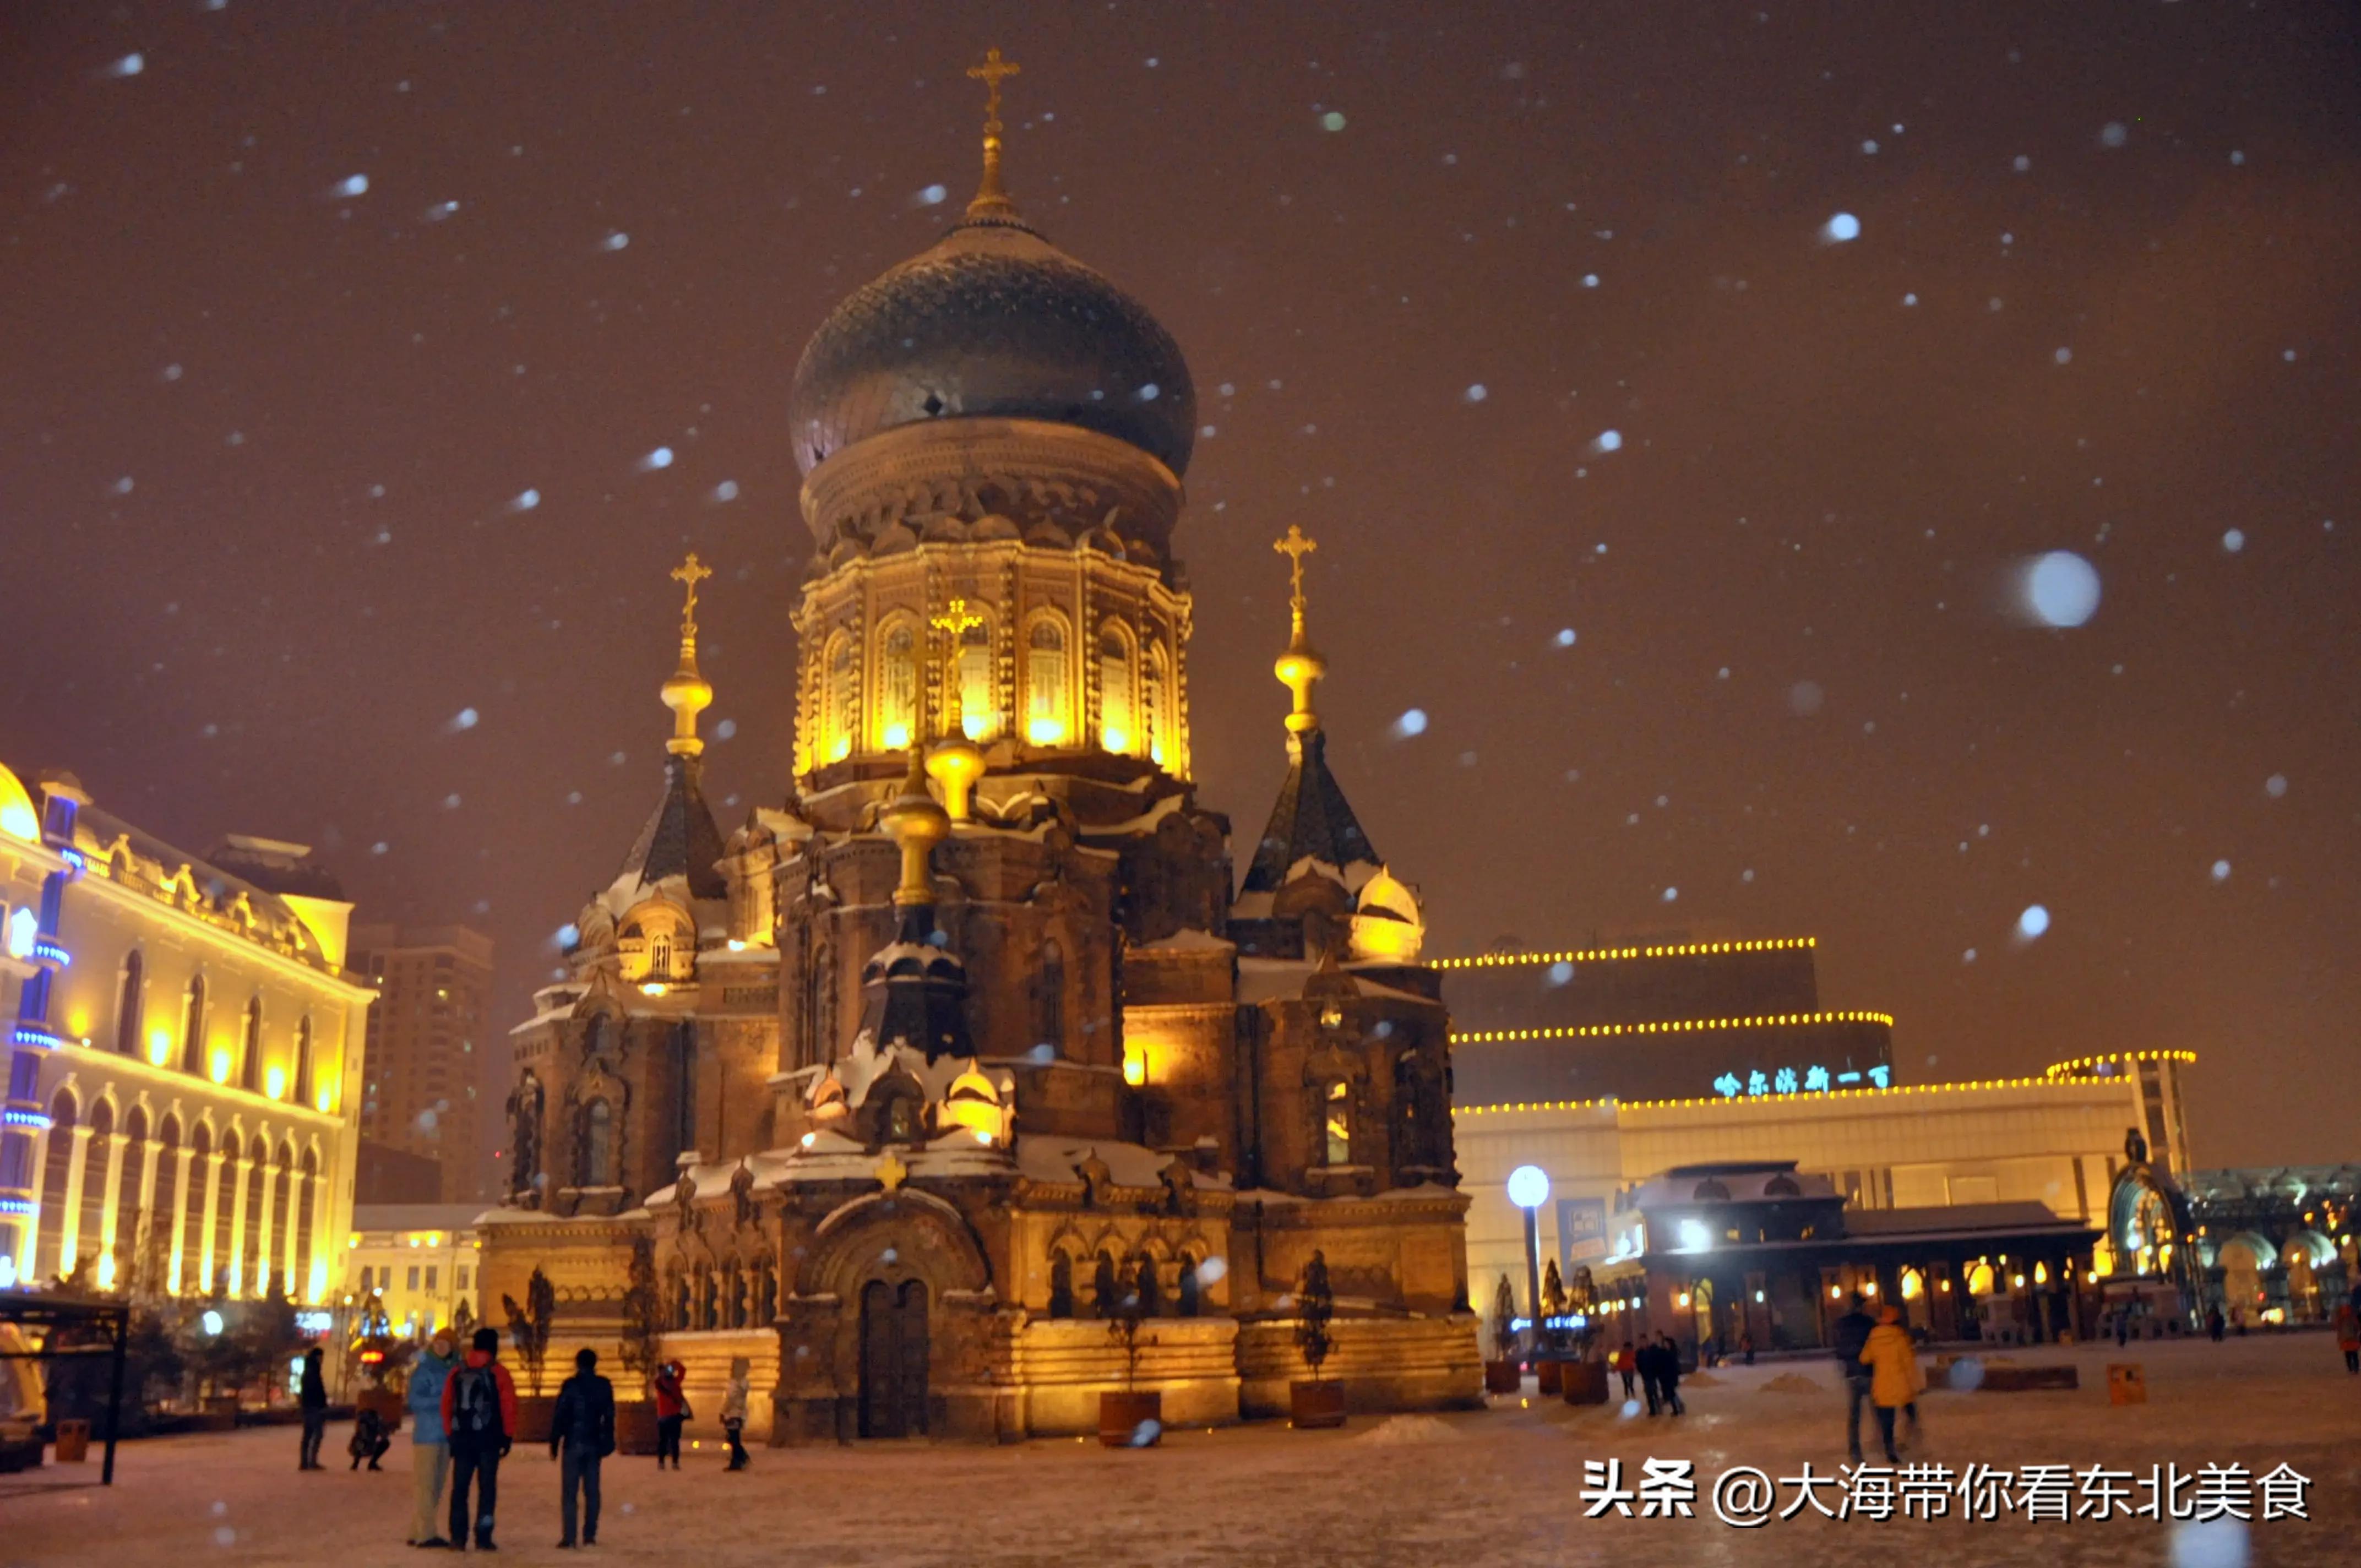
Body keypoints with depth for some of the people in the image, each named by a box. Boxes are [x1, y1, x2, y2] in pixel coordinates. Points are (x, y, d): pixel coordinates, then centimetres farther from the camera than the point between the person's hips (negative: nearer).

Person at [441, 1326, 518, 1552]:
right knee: (487, 1487, 1)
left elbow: (446, 1405, 7)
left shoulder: (457, 1374, 9)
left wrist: (450, 1436, 13)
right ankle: (483, 1538, -2)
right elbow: (508, 1406, -6)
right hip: (488, 1438, -3)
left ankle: (458, 1537, 5)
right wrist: (507, 1436, 1)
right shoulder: (498, 1373, -3)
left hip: (461, 1438, 3)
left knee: (460, 1488, 8)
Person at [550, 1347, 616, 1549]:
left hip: (573, 1444, -4)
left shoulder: (570, 1385, -8)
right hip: (594, 1444, 4)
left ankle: (568, 1538, -6)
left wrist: (554, 1443, -2)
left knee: (569, 1492, -1)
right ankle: (590, 1535, 9)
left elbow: (560, 1417, -9)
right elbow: (609, 1417, 8)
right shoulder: (604, 1386, 4)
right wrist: (607, 1442, 15)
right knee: (592, 1491, 10)